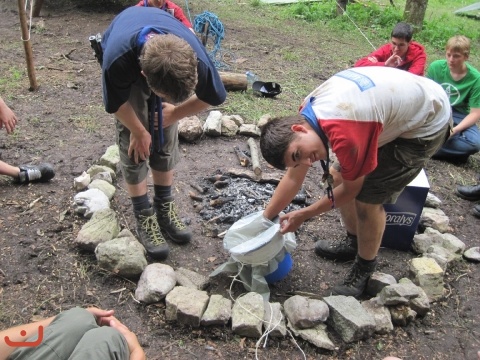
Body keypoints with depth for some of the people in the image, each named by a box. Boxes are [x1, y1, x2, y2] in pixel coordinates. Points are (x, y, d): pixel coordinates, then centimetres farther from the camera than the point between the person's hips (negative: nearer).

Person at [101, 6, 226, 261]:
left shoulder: (196, 58, -41)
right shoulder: (117, 60, -46)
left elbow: (211, 97, -17)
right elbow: (117, 104, -22)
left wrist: (174, 114, -10)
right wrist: (140, 132, -9)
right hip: (127, 61, -1)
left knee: (165, 136, -2)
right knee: (133, 142, -10)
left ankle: (164, 206, 15)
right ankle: (143, 216, 3)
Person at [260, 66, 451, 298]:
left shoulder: (344, 133, -37)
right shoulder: (307, 113, -11)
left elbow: (351, 189, -18)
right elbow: (293, 177, 0)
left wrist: (303, 215, -8)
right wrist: (265, 219, 4)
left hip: (427, 121, -8)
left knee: (368, 197, -10)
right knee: (337, 177, 8)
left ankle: (365, 268, 15)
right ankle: (354, 243, 29)